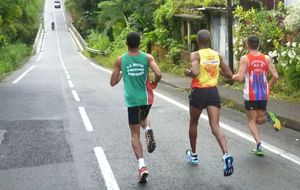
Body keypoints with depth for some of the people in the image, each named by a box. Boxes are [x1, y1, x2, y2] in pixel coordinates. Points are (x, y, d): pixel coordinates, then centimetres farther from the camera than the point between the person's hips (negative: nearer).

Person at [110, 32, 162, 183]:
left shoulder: (120, 60, -4)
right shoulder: (147, 57, -4)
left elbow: (113, 82, 0)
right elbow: (158, 74, -18)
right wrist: (154, 83, 4)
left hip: (132, 100, -1)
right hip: (146, 98, 1)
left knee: (135, 134, 5)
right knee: (143, 119, 32)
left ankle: (142, 166, -9)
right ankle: (148, 130, -4)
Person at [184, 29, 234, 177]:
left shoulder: (195, 55, -9)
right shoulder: (217, 55, 6)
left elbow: (195, 72, -27)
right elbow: (229, 75, 10)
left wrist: (187, 73, -6)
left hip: (199, 92, -3)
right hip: (213, 92, 3)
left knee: (193, 123, 19)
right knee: (215, 126, -3)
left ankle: (193, 154, 35)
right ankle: (226, 155, -25)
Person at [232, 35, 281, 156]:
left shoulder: (245, 59, -8)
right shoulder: (266, 58, 3)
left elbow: (240, 78, -16)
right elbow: (275, 76, -2)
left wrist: (233, 77, 6)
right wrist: (268, 87, 15)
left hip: (250, 95, -4)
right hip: (264, 95, 4)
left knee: (251, 121, 9)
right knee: (259, 119, 21)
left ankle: (259, 146, -7)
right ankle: (268, 117, -12)